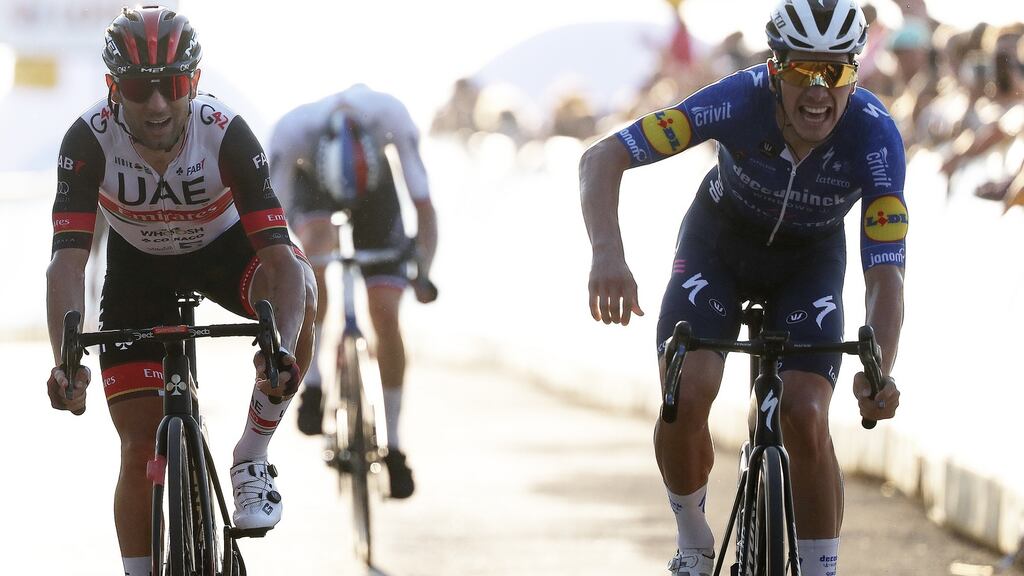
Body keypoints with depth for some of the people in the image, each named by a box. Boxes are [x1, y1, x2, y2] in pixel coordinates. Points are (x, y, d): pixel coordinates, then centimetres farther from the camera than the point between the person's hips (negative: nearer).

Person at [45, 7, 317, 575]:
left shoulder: (225, 134, -33)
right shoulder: (90, 140, -31)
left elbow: (278, 253, -38)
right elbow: (67, 258, -36)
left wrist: (282, 350, -56)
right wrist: (65, 361, -52)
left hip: (224, 247, -1)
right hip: (138, 267, 1)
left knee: (300, 290, -35)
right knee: (141, 447, -6)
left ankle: (251, 460, -18)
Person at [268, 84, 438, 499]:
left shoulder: (391, 118, -38)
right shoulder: (293, 130, -39)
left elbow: (423, 206, -32)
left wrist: (423, 270, -43)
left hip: (377, 187, 1)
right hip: (312, 184, -1)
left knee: (386, 314, -9)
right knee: (315, 249, -36)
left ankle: (392, 444, 5)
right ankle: (312, 383, -23)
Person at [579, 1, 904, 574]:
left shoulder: (875, 135, -33)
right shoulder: (741, 100, -34)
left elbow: (885, 275, -32)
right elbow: (603, 157, -33)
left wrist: (879, 372, -50)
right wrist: (608, 255, -51)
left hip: (810, 261, 0)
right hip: (720, 241, 0)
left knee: (805, 419, -19)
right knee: (684, 400, -19)